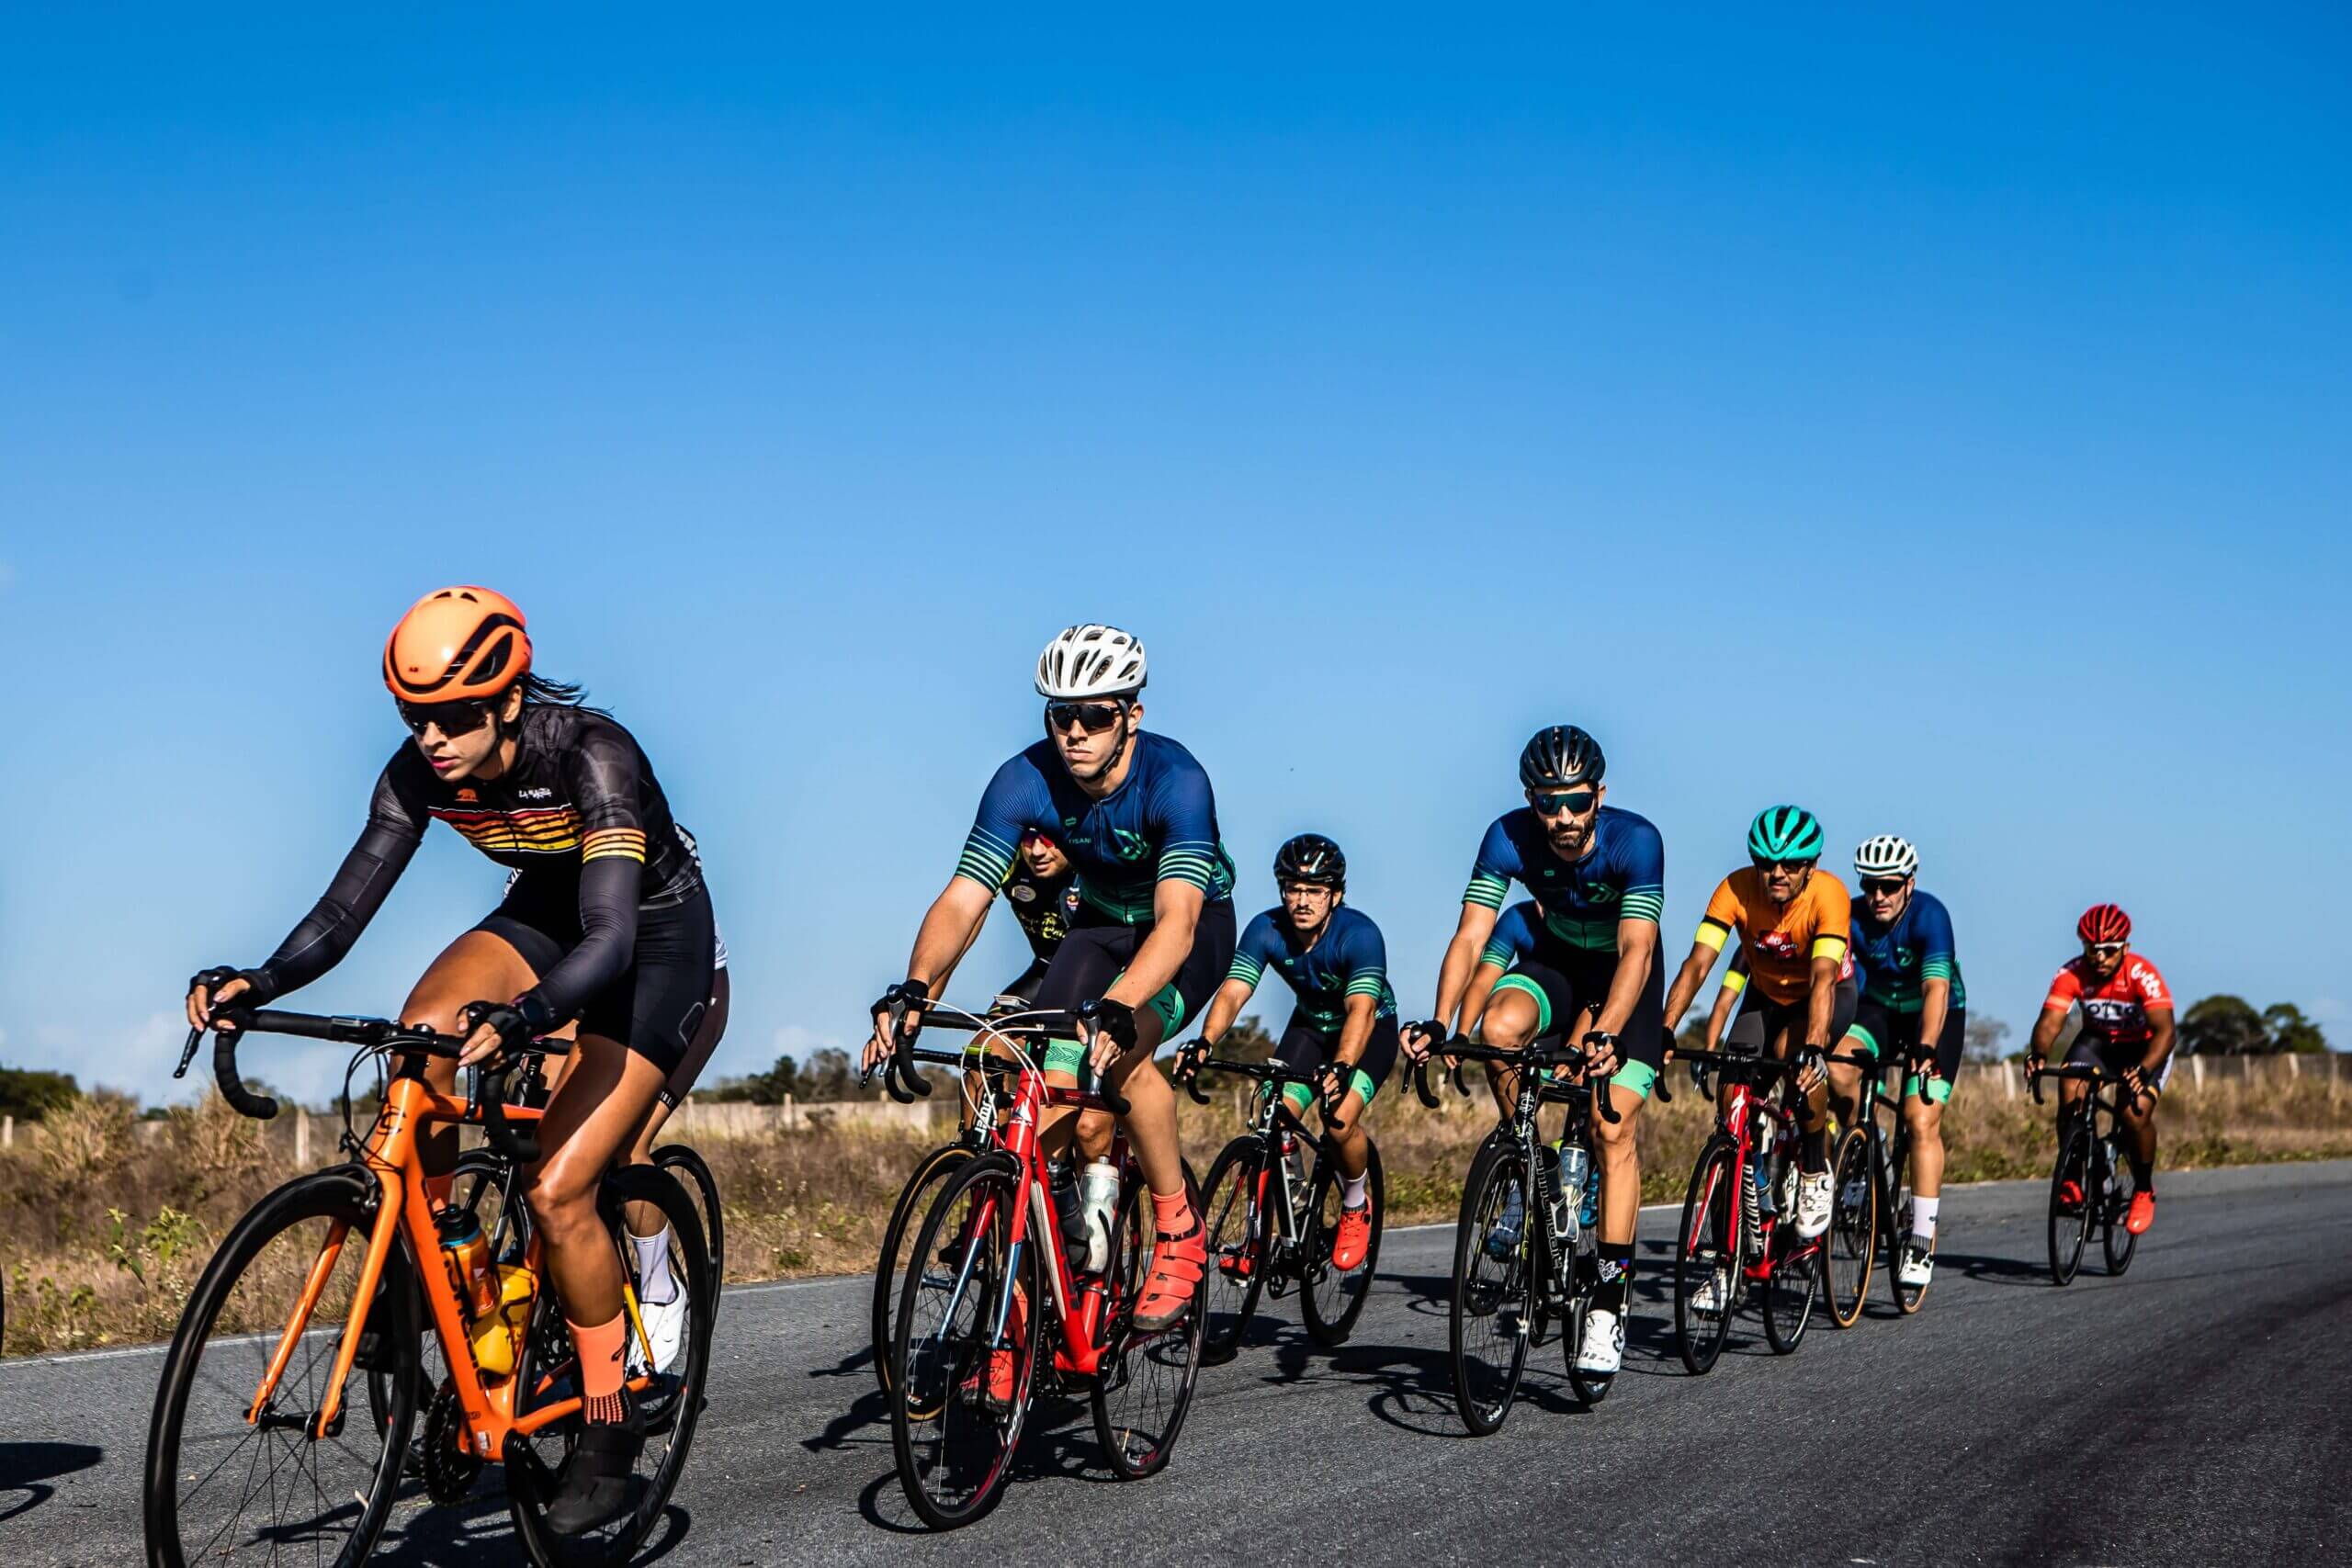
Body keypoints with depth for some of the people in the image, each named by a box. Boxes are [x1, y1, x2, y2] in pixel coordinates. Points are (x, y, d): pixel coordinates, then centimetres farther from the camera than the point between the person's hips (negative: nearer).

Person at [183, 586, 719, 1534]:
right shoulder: (420, 771, -16)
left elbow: (611, 937, -42)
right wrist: (259, 982, -37)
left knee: (556, 1189, -17)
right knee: (422, 1033, -27)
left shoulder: (589, 753, -33)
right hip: (545, 914, 6)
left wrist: (525, 1016, -60)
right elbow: (345, 908, -18)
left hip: (659, 935, -6)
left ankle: (612, 1427, 1)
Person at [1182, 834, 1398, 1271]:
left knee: (1340, 1119, -27)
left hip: (1370, 1031, -4)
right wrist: (1205, 1042, -50)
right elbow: (1233, 991, -30)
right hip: (1310, 1025, 4)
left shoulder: (1359, 934, -31)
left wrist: (1342, 1066, -61)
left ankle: (1356, 1204, 2)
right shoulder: (1266, 930, -20)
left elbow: (1361, 1009, -43)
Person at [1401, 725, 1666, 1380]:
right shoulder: (1509, 837, -24)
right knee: (1499, 1027, -32)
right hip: (1556, 959, 3)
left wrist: (1605, 1035, -53)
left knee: (1612, 1128, -16)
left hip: (1626, 976, -2)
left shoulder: (1635, 840, -30)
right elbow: (1470, 936, -29)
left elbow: (1635, 951, -37)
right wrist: (1438, 1023, -44)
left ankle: (1608, 1307, -11)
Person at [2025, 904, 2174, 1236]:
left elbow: (2165, 1030, -38)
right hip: (2098, 1041, 2)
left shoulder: (2142, 974, -29)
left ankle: (2144, 1190, 1)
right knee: (2071, 1092, -27)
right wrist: (2038, 1054, -53)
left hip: (2144, 1049, -2)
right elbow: (2050, 1020, -31)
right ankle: (2072, 1178, -10)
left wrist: (2143, 1070, -56)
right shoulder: (2072, 974, -22)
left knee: (2136, 1112, -26)